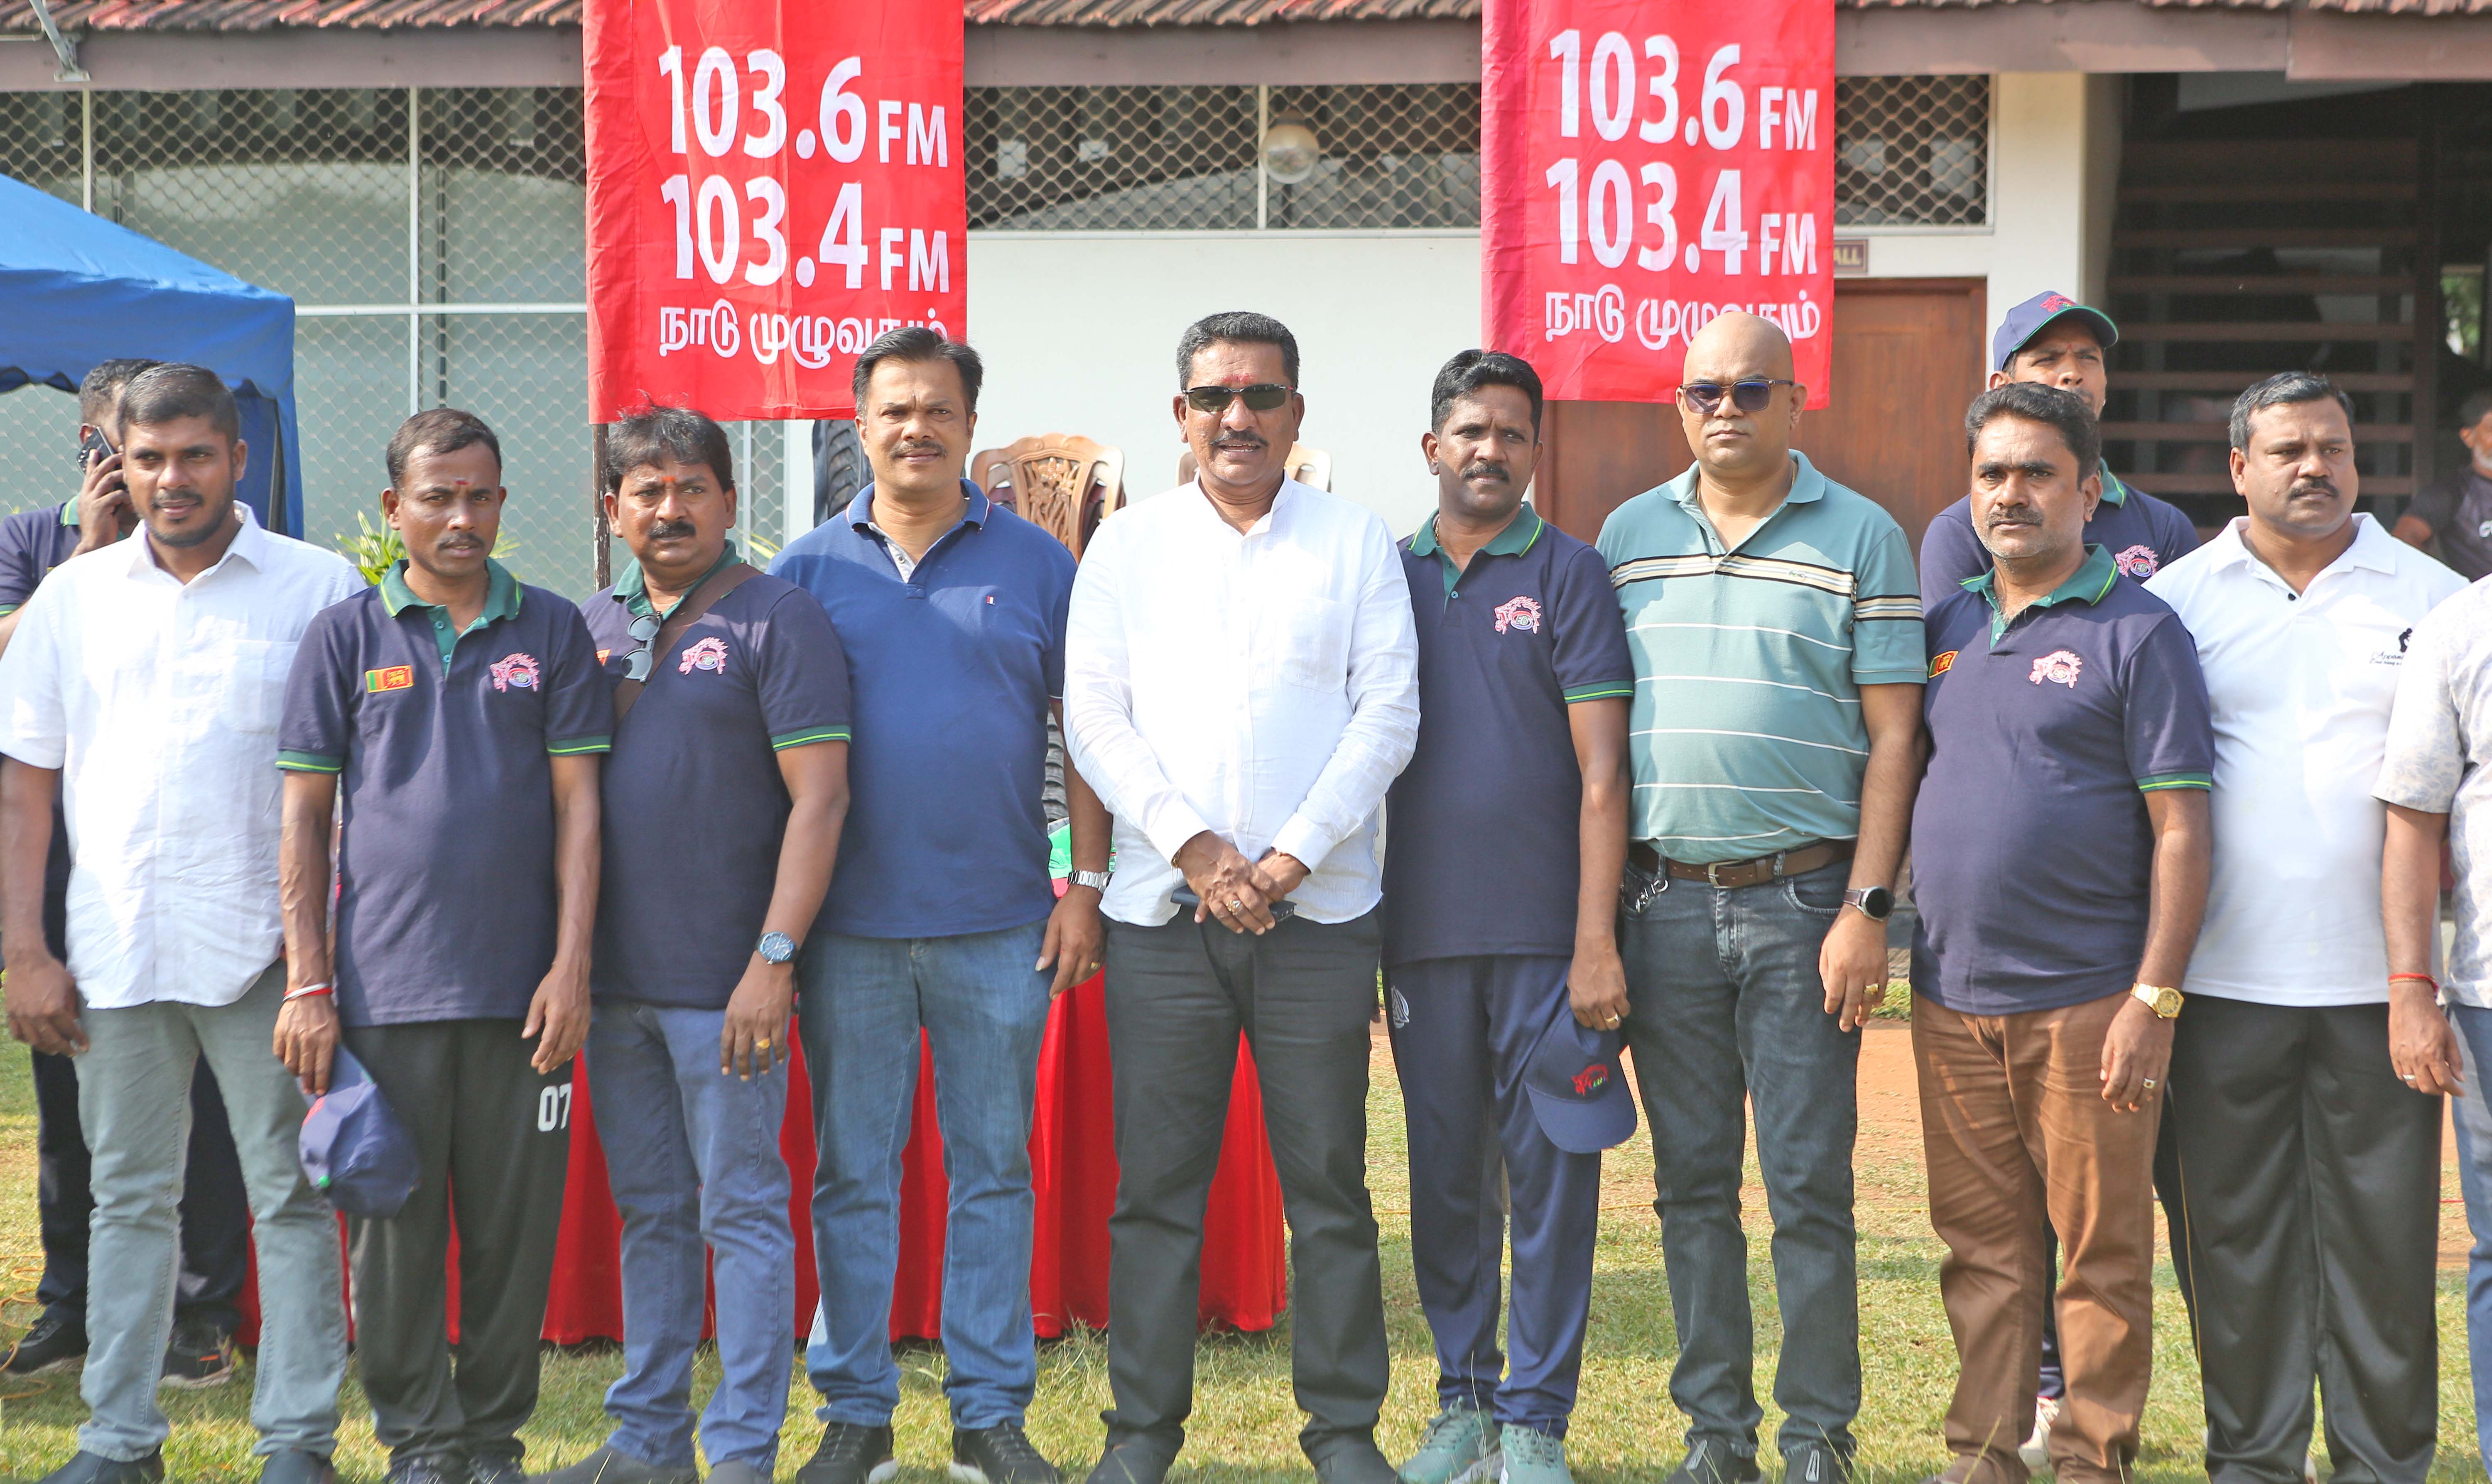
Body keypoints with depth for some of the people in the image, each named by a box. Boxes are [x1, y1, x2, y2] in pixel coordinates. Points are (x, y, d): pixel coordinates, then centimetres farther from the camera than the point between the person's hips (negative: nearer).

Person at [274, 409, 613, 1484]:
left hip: (521, 987, 1)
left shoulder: (551, 631, 7)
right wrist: (305, 982, -1)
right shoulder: (346, 636, 6)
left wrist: (571, 964, -4)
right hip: (386, 988, 0)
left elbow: (578, 802, 5)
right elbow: (303, 815, 5)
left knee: (516, 1223, 5)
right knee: (397, 1221, 3)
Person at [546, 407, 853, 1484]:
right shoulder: (593, 626, 13)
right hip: (615, 979, 6)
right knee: (649, 1212, 14)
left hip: (723, 983, -6)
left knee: (741, 1213, -1)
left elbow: (818, 798, -11)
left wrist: (774, 959, -17)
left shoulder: (777, 618, -5)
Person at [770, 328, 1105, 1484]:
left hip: (1000, 923, 0)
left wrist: (1087, 885, -1)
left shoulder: (1036, 564, 5)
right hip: (849, 923, 0)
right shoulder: (809, 567, 5)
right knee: (852, 1174, 6)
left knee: (994, 1170, 6)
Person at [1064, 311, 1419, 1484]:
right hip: (1161, 911, 1)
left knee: (1328, 1179, 1)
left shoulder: (1356, 543, 7)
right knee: (1155, 1178, 2)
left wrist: (1291, 856, -9)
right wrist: (1193, 847, -9)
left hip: (1319, 907, -1)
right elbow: (1094, 715, 3)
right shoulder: (1126, 547, 10)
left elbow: (1389, 712, 0)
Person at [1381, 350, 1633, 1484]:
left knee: (1551, 1173, 0)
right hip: (1420, 929, 3)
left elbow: (1601, 773, -5)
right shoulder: (1386, 575, 10)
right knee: (1445, 1174, 9)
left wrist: (1596, 942, -12)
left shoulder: (1568, 574, 1)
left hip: (1544, 933, -3)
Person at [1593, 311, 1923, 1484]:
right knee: (1692, 1186, 8)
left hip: (1802, 901, -3)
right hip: (1664, 899, 3)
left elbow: (1892, 736, -1)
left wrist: (1867, 908, -9)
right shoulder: (1629, 535, 11)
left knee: (1810, 1186, -1)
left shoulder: (1860, 537, 2)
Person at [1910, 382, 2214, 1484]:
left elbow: (2181, 830, -8)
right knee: (1982, 1247, 11)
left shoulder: (2138, 632, -4)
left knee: (2101, 1250, 2)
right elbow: (1901, 777, 19)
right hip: (1951, 999, 5)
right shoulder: (1946, 626, 12)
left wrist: (2152, 998, -14)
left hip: (2086, 1005, -5)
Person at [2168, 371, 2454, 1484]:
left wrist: (2422, 974, 0)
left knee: (2384, 1226, 3)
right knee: (2235, 1228, 5)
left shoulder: (2429, 598, 7)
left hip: (2379, 977, 0)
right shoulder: (2178, 598, 7)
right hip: (2225, 975, 0)